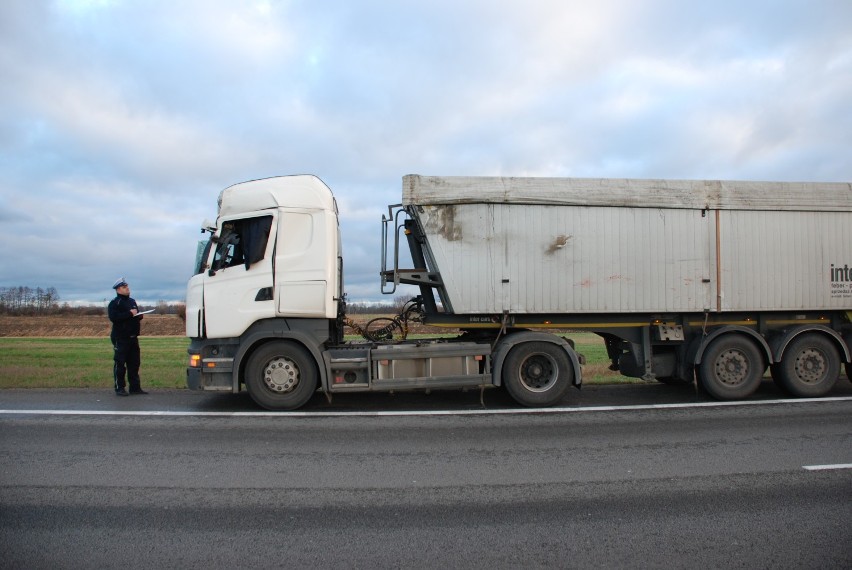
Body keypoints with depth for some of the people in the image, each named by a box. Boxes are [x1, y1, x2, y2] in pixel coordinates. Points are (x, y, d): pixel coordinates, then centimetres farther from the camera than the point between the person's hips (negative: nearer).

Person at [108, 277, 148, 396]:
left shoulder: (132, 301, 18)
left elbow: (137, 315, 27)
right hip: (120, 338, -7)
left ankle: (135, 387, 13)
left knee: (134, 363, 8)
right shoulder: (114, 303, -5)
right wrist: (129, 314, -19)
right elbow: (113, 317, -21)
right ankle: (119, 388, 1)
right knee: (120, 364, -4)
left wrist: (139, 315, 4)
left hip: (133, 337, 7)